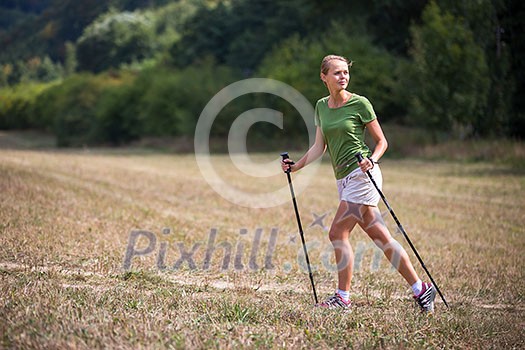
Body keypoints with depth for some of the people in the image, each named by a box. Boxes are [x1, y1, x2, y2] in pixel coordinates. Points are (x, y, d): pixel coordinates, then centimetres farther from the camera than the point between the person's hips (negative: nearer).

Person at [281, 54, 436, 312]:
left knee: (337, 233, -11)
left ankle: (343, 297, -1)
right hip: (344, 179, 6)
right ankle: (420, 288, 13)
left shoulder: (359, 103, -4)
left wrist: (371, 159, -17)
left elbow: (381, 141, 0)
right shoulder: (321, 106, 13)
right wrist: (296, 165, 9)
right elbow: (319, 147, 18)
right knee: (380, 236, 6)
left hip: (362, 175, -6)